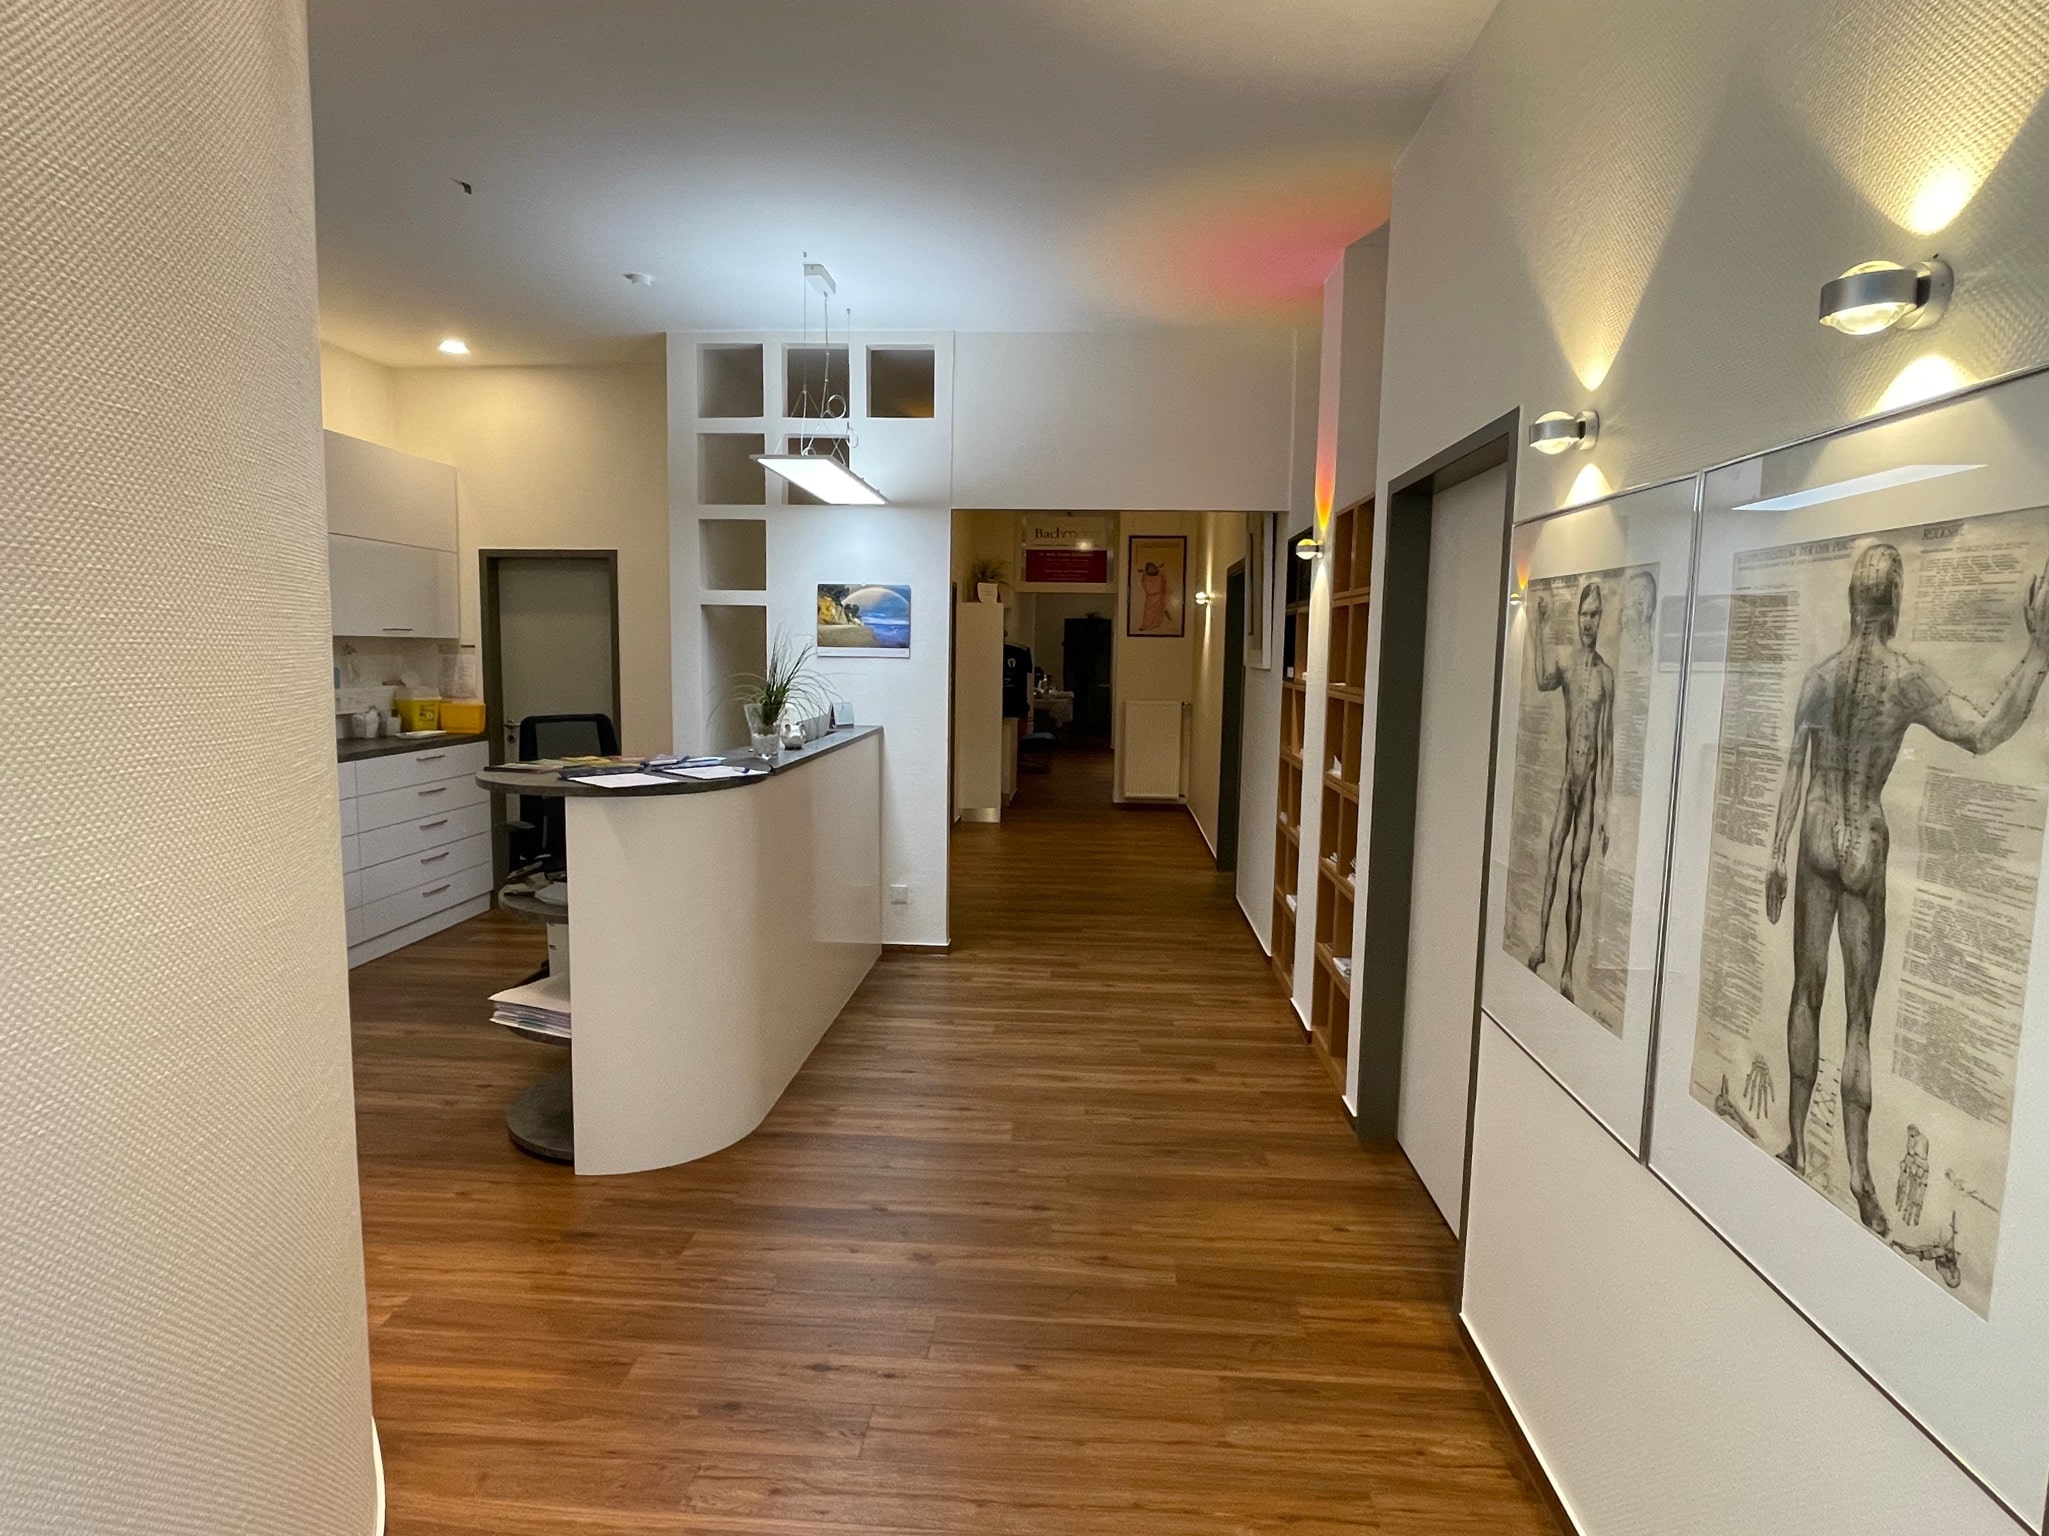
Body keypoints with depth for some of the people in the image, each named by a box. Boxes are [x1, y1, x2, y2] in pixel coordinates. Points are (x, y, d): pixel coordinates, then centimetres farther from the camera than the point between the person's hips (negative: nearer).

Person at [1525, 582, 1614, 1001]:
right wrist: (1539, 627, -25)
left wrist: (1604, 802, -5)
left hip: (1591, 780, -1)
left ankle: (1567, 968, 6)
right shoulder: (1566, 662, 4)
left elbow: (1609, 742, -1)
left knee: (1577, 877, 1)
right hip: (1565, 775, 1)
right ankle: (1541, 943, 8)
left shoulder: (1607, 673, -1)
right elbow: (1542, 681, -20)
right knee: (1552, 859, -2)